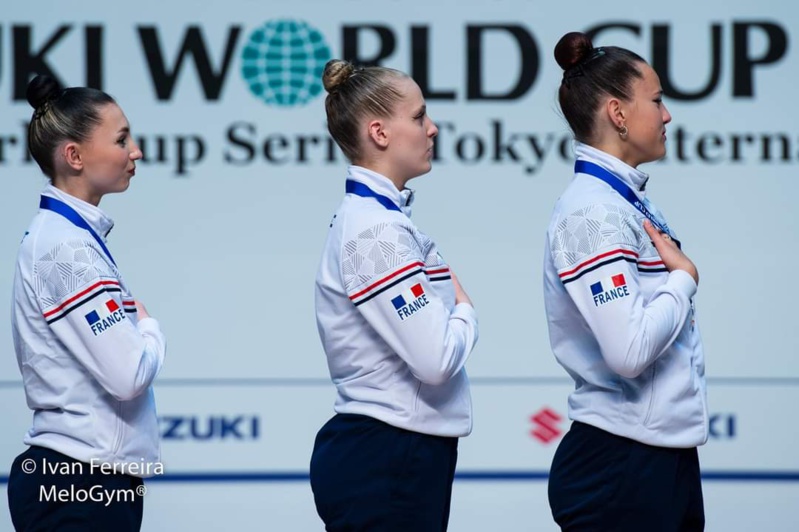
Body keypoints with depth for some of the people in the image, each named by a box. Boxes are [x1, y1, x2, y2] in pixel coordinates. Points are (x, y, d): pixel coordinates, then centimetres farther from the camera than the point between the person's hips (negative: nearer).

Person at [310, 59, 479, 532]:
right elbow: (436, 359, -22)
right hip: (385, 462, -10)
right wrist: (465, 312, -4)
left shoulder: (384, 216, 15)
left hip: (403, 459, 10)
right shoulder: (375, 229, -17)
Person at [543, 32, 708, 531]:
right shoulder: (592, 213, -16)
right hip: (618, 469, -9)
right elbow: (629, 350, -25)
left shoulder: (632, 203, 13)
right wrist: (684, 277, -11)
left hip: (667, 462, 9)